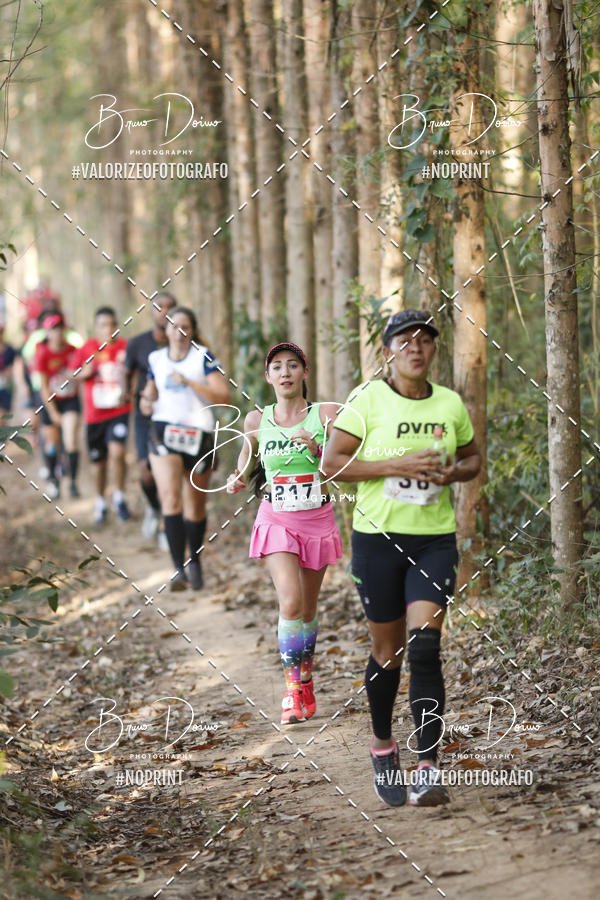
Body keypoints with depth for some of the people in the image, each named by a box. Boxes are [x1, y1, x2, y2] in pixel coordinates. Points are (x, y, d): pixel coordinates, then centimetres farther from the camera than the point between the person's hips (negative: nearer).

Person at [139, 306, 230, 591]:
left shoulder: (203, 357, -1)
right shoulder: (156, 359, 10)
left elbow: (223, 396, -9)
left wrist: (189, 382, -20)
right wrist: (147, 403, 0)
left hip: (198, 434, -1)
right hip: (164, 431, 1)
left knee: (195, 508, 9)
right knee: (170, 500, -17)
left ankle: (194, 561, 32)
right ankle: (179, 570, -21)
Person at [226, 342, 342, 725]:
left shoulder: (326, 414, -4)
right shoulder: (257, 420, 1)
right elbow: (247, 463, 16)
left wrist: (318, 449, -24)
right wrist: (237, 481, -6)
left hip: (318, 519, 1)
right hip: (277, 520, -1)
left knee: (309, 608, 11)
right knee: (291, 602, -19)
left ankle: (306, 681, 34)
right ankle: (292, 690, -8)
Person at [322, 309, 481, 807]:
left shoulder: (451, 404, 5)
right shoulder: (367, 399, -6)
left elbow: (472, 458, 20)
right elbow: (331, 465, -8)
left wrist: (453, 472, -3)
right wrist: (395, 465, -18)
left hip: (436, 539, 2)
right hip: (378, 536, -1)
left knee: (425, 646, -13)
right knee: (388, 650, 7)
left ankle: (427, 770, -12)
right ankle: (383, 746, 34)